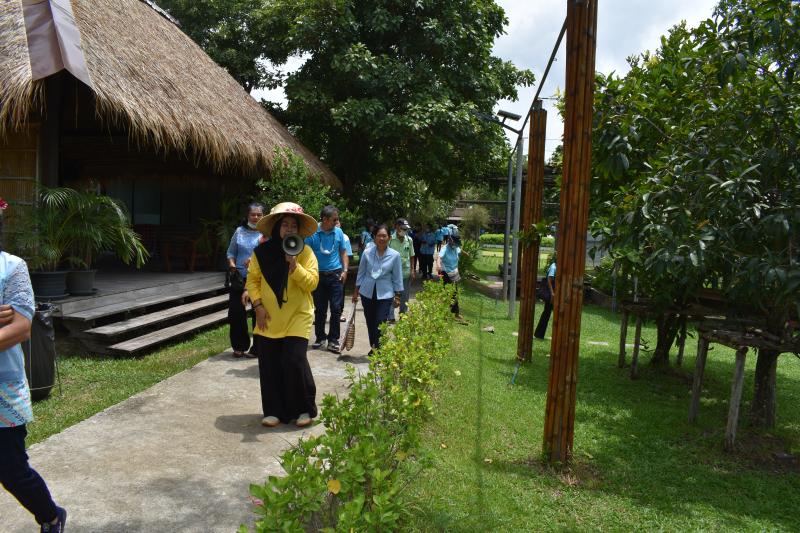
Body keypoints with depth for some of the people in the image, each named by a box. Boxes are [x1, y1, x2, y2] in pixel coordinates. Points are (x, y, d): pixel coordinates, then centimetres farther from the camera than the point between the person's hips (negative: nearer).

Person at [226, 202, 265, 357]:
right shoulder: (239, 231, 10)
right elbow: (231, 253, 14)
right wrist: (232, 266, -3)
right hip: (240, 279, 4)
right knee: (236, 313, 6)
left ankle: (258, 348, 16)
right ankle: (239, 346, 24)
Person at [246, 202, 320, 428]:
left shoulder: (305, 252, -3)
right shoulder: (262, 251, 1)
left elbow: (312, 283, -10)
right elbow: (253, 280, 6)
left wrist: (294, 266, -22)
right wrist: (258, 305, -5)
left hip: (297, 318, -3)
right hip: (269, 319, 3)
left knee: (294, 361, -10)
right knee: (269, 364, 5)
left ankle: (305, 409, 11)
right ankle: (274, 411, 22)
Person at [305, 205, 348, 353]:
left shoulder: (338, 232, 1)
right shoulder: (312, 233, -7)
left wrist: (345, 270, 0)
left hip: (335, 275, 1)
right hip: (318, 275, -1)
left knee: (336, 309, -1)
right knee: (319, 310, 10)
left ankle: (333, 340, 8)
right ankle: (320, 338, 24)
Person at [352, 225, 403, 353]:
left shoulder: (395, 255, -5)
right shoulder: (367, 253, -3)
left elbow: (397, 278, 2)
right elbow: (361, 273, 6)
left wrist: (397, 296, 2)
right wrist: (356, 292, 8)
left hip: (385, 294, -2)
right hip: (367, 293, 2)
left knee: (380, 323, -8)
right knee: (370, 323, 11)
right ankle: (373, 347, 29)